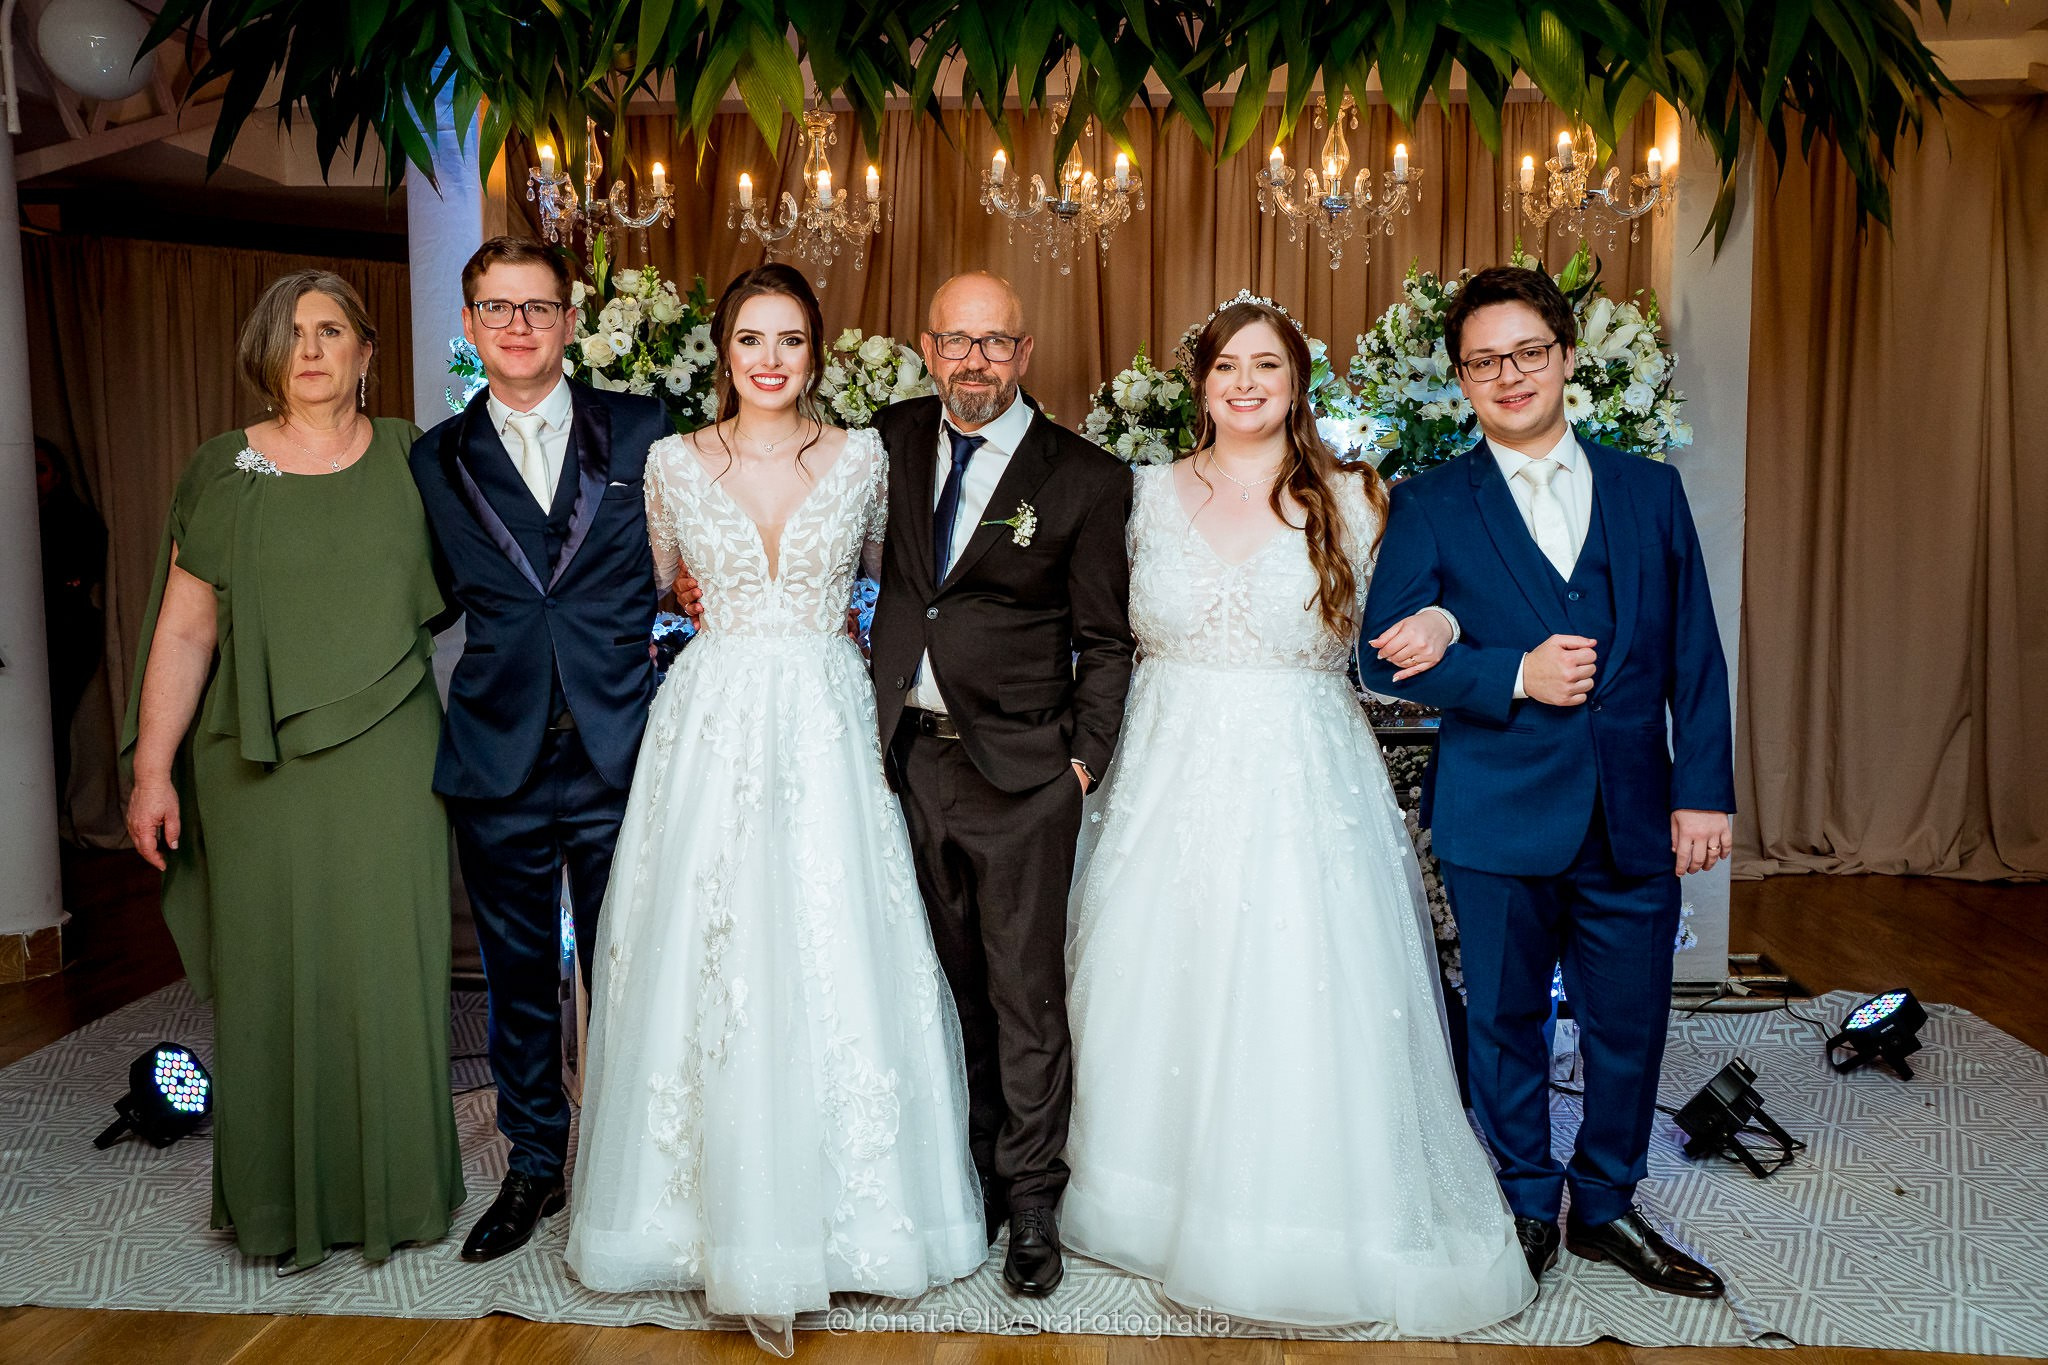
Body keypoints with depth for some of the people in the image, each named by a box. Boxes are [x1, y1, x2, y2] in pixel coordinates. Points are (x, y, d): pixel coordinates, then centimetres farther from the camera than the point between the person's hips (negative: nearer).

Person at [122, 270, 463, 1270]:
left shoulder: (408, 457, 5)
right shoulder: (222, 472, 3)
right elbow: (184, 631, 1)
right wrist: (151, 771, -3)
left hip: (387, 767, 0)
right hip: (259, 768, 0)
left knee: (387, 966, 5)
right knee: (273, 973, 6)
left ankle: (396, 1187, 21)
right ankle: (283, 1203, 22)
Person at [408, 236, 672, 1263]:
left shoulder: (642, 431, 3)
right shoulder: (437, 458, 6)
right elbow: (440, 599, 8)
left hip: (618, 754, -1)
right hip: (498, 759, 2)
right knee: (518, 978, 13)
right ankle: (533, 1167, 31)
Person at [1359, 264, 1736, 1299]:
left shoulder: (1650, 492, 7)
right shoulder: (1430, 506, -1)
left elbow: (1695, 655, 6)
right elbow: (1383, 656, -7)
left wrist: (1703, 789, 0)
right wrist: (1515, 677, -18)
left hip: (1636, 817, 2)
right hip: (1500, 818, -2)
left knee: (1630, 1026, 12)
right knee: (1506, 1022, 12)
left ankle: (1604, 1205, 34)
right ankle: (1526, 1207, 32)